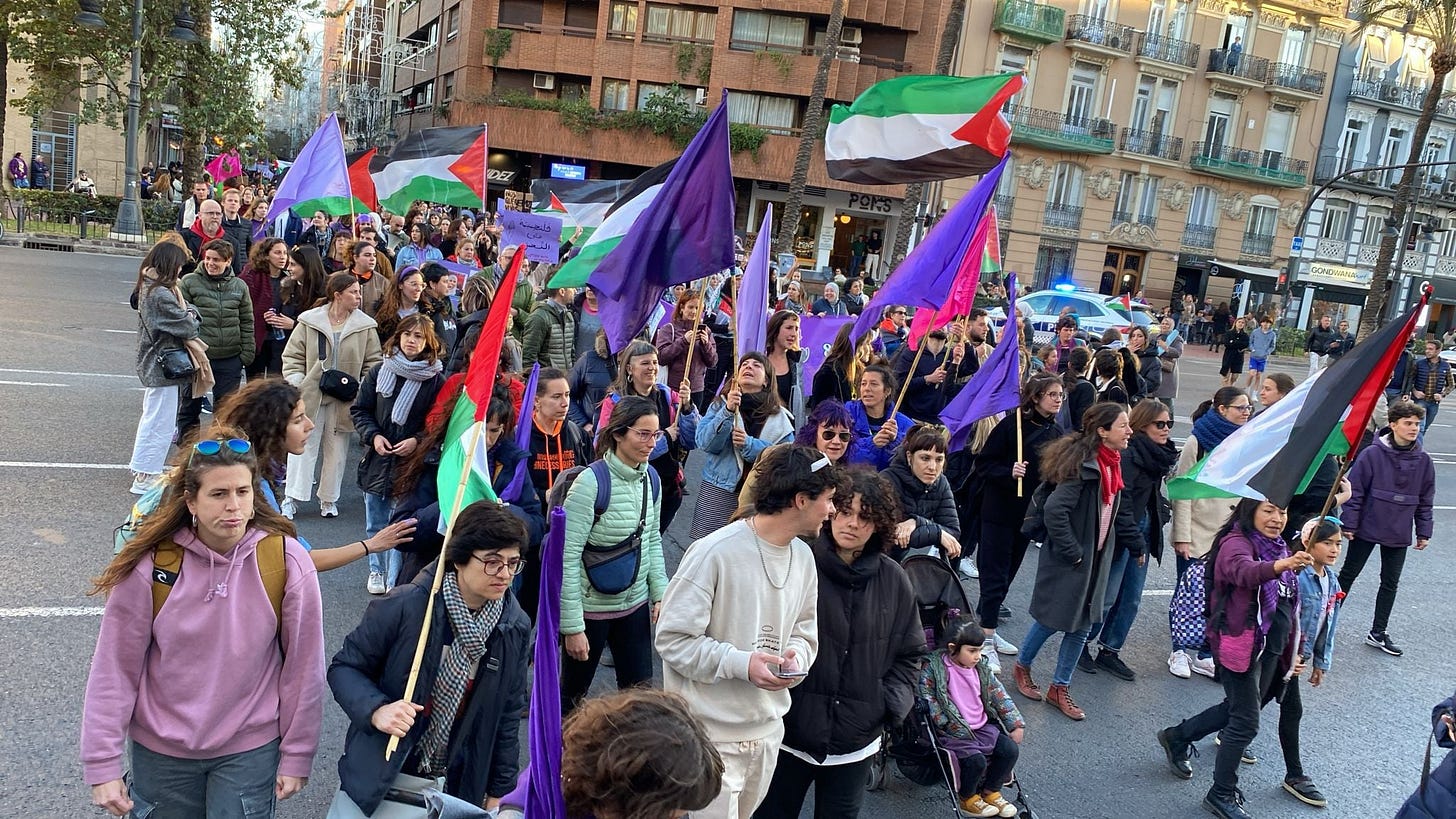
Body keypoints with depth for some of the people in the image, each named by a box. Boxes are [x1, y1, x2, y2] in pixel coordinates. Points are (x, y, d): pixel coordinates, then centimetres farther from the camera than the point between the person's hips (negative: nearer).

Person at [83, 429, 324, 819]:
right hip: (159, 749, 1)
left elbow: (303, 665, -8)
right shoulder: (150, 564, -15)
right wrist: (102, 765, -6)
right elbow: (115, 669, -8)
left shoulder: (287, 561, -16)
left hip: (251, 748, -1)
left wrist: (297, 755, -3)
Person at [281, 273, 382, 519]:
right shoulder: (309, 321, -4)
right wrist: (296, 384, -7)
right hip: (311, 395, -1)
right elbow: (292, 356, 2)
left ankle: (329, 499, 24)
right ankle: (292, 499, 9)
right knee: (303, 446, 1)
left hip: (344, 399, 2)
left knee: (337, 450, 10)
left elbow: (373, 362, 3)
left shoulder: (365, 326, -1)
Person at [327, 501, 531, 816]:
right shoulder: (404, 606, -19)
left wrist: (499, 791, 8)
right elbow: (344, 667, -8)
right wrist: (376, 709, -27)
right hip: (380, 778, -3)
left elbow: (507, 716, 3)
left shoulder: (515, 628, -6)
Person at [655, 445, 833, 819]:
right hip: (712, 735, -7)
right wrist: (742, 663, -25)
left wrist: (795, 659, -11)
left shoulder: (803, 556, 2)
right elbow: (672, 638, -18)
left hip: (768, 729, 7)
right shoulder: (715, 553, -22)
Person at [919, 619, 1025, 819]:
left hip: (982, 726, 6)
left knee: (1011, 750, -10)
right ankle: (967, 798, 7)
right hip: (954, 733, -6)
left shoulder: (981, 667, 4)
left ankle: (990, 791, 16)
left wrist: (1016, 724, 7)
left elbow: (999, 695, 11)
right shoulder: (933, 669, -15)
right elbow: (929, 703, -19)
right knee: (976, 760, -26)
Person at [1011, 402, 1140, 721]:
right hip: (1068, 562, -8)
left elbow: (1119, 512, 15)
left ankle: (1059, 688, 23)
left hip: (1096, 560, 8)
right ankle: (1022, 667, 32)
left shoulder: (1112, 464, 5)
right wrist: (1071, 552, -22)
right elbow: (1054, 509, -29)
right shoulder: (1084, 465, -23)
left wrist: (1137, 544, 11)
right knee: (1053, 618, 7)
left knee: (1082, 625, 10)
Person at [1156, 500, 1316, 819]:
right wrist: (1281, 566, -61)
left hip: (1271, 647, 9)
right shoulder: (1237, 543, -18)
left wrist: (1291, 647, 22)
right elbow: (1245, 572, -43)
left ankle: (1177, 737, 43)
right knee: (1246, 722, -3)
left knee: (1238, 708, 22)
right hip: (1241, 645, -9)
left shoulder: (1275, 546, 9)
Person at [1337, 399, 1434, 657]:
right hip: (1367, 528, -4)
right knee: (1348, 575, 9)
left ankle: (1378, 633, 24)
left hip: (1399, 533, 4)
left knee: (1391, 583, 12)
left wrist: (1424, 531, 7)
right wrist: (1349, 523, -12)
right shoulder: (1372, 454, -14)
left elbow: (1425, 499, 8)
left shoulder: (1423, 460, -1)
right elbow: (1355, 490, -11)